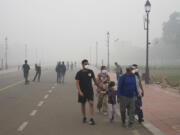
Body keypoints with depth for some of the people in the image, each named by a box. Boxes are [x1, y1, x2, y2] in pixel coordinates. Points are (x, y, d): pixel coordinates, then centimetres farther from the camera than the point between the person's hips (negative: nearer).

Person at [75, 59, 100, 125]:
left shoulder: (90, 71, 2)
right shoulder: (79, 73, -7)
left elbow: (94, 79, 16)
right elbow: (77, 83, -11)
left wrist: (98, 86, 18)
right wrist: (80, 91, -20)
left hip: (90, 90, 1)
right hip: (82, 91, -1)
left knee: (91, 103, -13)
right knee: (83, 104, 9)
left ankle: (91, 119, -13)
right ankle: (84, 117, 27)